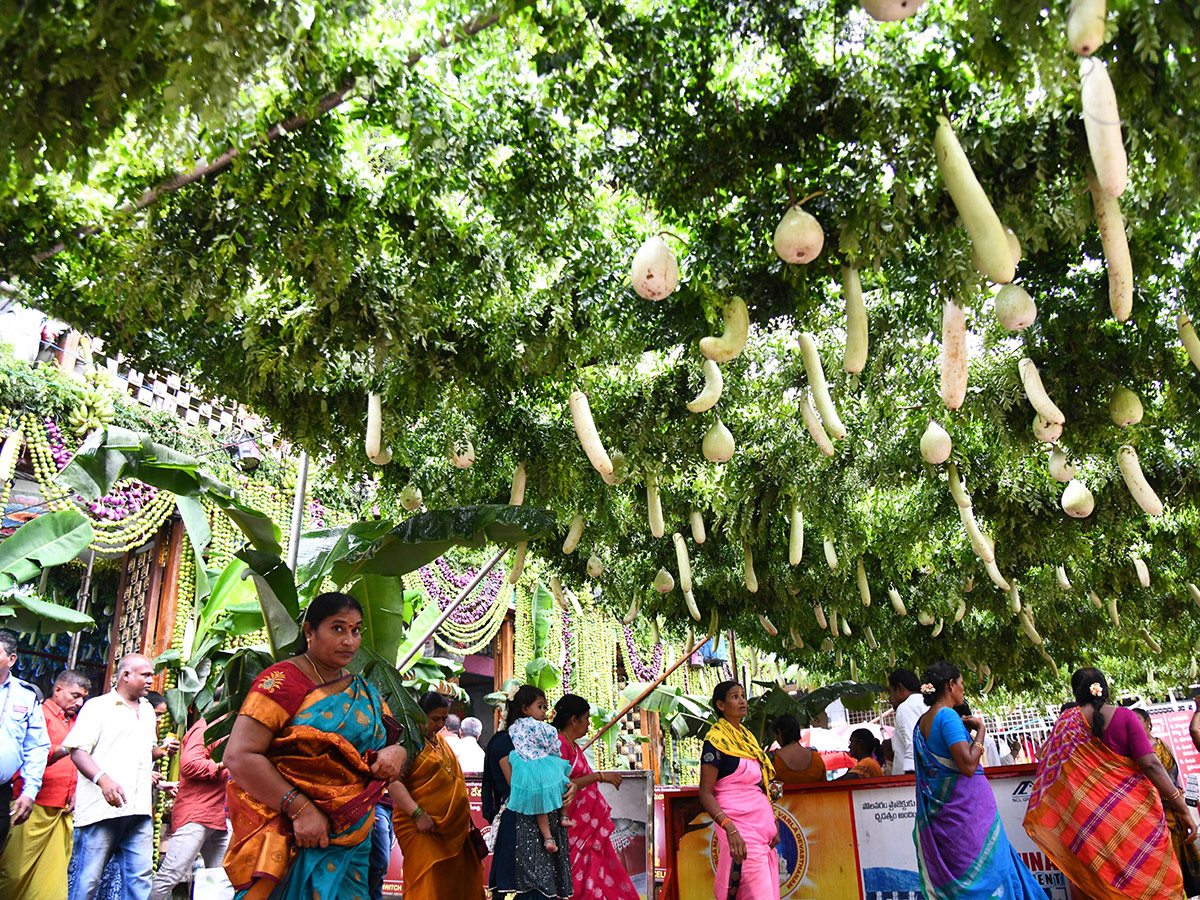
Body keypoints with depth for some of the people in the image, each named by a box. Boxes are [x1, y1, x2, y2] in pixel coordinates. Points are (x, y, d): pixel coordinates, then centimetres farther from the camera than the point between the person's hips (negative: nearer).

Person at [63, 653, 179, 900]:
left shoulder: (147, 710, 21)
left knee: (140, 877, 3)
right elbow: (78, 750, -10)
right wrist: (103, 779, -24)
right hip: (103, 808, -6)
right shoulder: (97, 706, 0)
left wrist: (162, 750, 8)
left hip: (139, 810, 6)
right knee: (88, 878, -1)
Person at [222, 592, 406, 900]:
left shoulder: (364, 691, 12)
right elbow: (239, 756, -17)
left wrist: (396, 753, -5)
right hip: (292, 842, -6)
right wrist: (300, 808, -23)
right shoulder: (283, 680, -8)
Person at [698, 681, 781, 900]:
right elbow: (706, 794, -13)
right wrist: (730, 828, -26)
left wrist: (773, 824, 15)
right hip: (740, 829, -8)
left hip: (762, 824, 8)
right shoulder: (716, 741, -8)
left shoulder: (747, 737, 16)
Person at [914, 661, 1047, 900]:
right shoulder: (948, 715, -16)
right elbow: (968, 766, -23)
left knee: (951, 877, 12)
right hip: (967, 806, -9)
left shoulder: (923, 721, 12)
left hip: (938, 809, 9)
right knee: (986, 870, 0)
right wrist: (980, 730, -11)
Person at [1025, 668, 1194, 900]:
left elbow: (1049, 768, 6)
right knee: (1149, 873, 10)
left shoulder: (1067, 722, 1)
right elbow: (1151, 765, -11)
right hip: (1135, 810, -2)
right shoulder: (1124, 716, -5)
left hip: (1089, 817, 2)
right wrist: (1182, 809, -6)